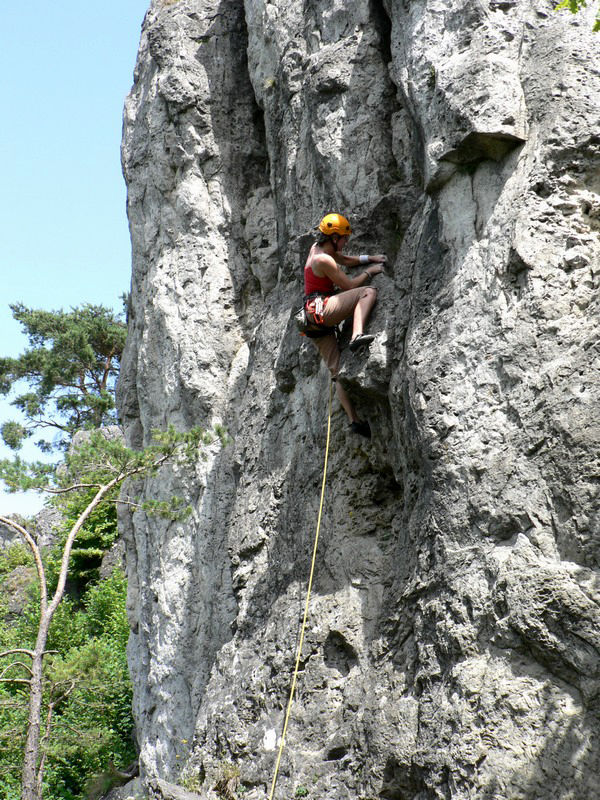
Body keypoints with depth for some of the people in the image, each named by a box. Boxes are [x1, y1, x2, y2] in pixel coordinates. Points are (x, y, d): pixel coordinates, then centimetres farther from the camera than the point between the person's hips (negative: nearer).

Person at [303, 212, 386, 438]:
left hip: (316, 320, 10)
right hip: (321, 308, -10)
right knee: (369, 292, -17)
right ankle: (357, 335, -35)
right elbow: (349, 285, -7)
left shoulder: (317, 248, 16)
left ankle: (354, 419, 0)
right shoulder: (324, 260, -12)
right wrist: (369, 271, 7)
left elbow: (345, 260, 33)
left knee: (337, 370, 4)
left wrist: (369, 258, 22)